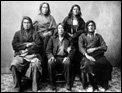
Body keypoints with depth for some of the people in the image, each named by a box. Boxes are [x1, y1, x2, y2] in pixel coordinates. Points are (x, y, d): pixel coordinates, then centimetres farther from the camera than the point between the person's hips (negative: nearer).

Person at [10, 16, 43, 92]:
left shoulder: (35, 34, 12)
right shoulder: (18, 34, 16)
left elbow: (39, 45, 0)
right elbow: (14, 46, 4)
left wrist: (27, 50, -8)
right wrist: (26, 45, -5)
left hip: (33, 55, -1)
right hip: (20, 55, 2)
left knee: (35, 65, -33)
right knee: (14, 65, -29)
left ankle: (35, 88, -18)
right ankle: (17, 88, -12)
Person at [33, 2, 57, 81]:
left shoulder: (51, 17, 17)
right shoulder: (37, 17, 17)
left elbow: (54, 28, 9)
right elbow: (34, 28, 9)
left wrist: (48, 33, -7)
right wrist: (42, 34, -3)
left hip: (48, 36, 0)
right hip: (39, 36, 0)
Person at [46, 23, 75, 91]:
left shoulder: (69, 39, 16)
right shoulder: (52, 38, 16)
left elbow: (73, 50, 8)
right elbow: (48, 50, 9)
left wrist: (68, 57, -12)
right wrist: (51, 56, -12)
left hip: (65, 58, 0)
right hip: (55, 57, 1)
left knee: (67, 63, -35)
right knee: (50, 63, -33)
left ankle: (68, 84, -21)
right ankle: (53, 84, -17)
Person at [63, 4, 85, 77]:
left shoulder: (81, 20, 14)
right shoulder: (67, 19, 10)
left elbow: (83, 30, 4)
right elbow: (62, 28, 6)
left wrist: (76, 34, -9)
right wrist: (69, 34, -6)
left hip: (78, 41, 1)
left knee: (78, 56, -6)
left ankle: (78, 73, 2)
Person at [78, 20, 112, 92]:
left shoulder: (98, 36, 21)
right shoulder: (82, 36, 16)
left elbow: (105, 47, 9)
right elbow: (81, 48, 0)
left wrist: (94, 49, -7)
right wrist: (87, 55, -19)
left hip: (98, 55, 2)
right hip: (87, 55, -2)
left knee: (106, 64, -28)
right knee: (88, 64, -35)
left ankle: (100, 83, -13)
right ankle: (90, 84, -18)